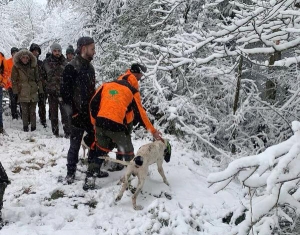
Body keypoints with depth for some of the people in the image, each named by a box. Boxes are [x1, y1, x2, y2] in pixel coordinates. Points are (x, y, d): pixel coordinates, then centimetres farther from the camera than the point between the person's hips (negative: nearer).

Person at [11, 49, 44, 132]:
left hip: (33, 92, 1)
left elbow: (38, 78, 9)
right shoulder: (16, 67, 1)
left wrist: (40, 90, 5)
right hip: (22, 93, -1)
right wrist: (15, 91, -2)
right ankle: (25, 126, 15)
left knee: (32, 110, 3)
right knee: (24, 111, 2)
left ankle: (33, 126, 14)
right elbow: (14, 80, 3)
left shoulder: (34, 66, 6)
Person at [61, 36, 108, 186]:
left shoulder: (89, 67, 11)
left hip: (91, 113, 7)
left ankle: (95, 169, 26)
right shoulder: (71, 68, -13)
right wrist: (73, 112, -16)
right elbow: (65, 92, -16)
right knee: (75, 145, 3)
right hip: (78, 114, -7)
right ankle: (70, 173, 18)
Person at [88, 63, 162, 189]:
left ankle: (89, 178, 19)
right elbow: (140, 114, 3)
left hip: (100, 123, 5)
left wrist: (95, 122, 22)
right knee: (128, 153, 15)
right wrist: (153, 131, 11)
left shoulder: (107, 84, 13)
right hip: (117, 125, -5)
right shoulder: (133, 91, 2)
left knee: (100, 150, 21)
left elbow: (93, 103, 10)